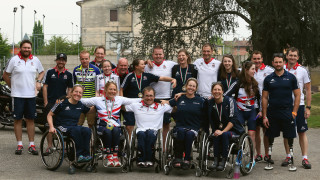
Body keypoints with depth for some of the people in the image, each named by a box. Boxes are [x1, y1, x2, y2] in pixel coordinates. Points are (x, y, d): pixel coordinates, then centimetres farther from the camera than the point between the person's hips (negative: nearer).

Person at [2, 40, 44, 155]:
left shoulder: (35, 60, 7)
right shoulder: (14, 60, -2)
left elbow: (42, 72, 21)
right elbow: (5, 75, 5)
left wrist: (38, 81, 3)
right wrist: (13, 87, 3)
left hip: (31, 95, 2)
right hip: (17, 95, -2)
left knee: (30, 120, 6)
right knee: (18, 119, 3)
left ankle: (31, 145, 11)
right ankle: (19, 145, 11)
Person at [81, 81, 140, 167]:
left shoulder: (120, 99, 14)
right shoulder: (98, 100, 10)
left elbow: (134, 101, 9)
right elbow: (82, 101, 6)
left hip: (115, 126, 1)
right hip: (102, 127, -1)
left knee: (115, 130, -34)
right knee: (107, 131, -35)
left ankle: (115, 155, -32)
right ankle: (109, 157, -30)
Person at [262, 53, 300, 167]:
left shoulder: (291, 77, 3)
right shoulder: (268, 79, 6)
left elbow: (297, 95, 4)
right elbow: (265, 98, 6)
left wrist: (294, 112, -5)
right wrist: (264, 116, 0)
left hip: (287, 112, -1)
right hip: (272, 112, 1)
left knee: (289, 136, 2)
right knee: (270, 136, 7)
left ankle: (290, 156, 14)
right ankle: (269, 156, 18)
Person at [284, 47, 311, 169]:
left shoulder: (303, 71, 1)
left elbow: (308, 90, 3)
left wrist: (308, 107, -3)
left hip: (299, 105, -2)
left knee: (302, 132, -1)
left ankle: (305, 158, 2)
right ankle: (288, 156, 16)